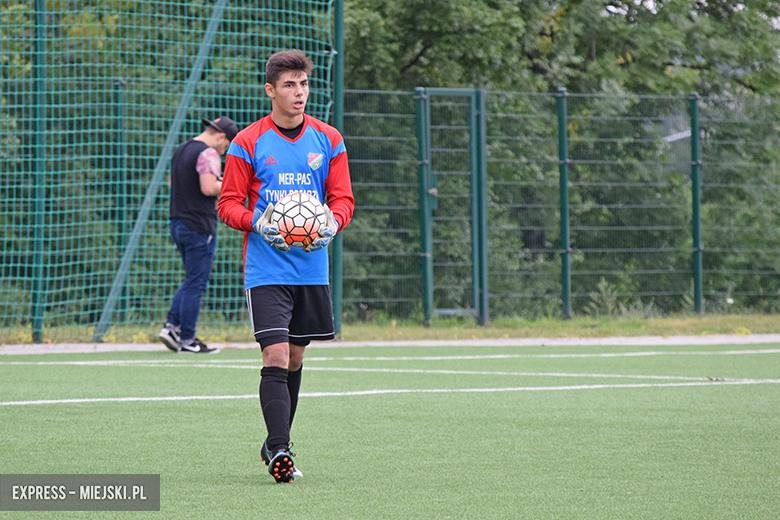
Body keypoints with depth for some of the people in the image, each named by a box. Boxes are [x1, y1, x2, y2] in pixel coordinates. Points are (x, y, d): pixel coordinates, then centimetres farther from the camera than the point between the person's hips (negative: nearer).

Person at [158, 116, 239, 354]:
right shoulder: (208, 154, -14)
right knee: (196, 283, -3)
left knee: (192, 281, 17)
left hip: (178, 224, 9)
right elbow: (209, 188, -24)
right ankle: (187, 339, -1)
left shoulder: (180, 150, 16)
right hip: (199, 225, -9)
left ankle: (171, 326, 7)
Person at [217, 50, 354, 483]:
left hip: (312, 267, 4)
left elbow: (343, 198, 8)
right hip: (266, 270, -4)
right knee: (275, 357, -14)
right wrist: (257, 223, -20)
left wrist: (332, 222, -14)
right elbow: (228, 204, 0)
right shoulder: (247, 143, -3)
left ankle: (276, 443, 28)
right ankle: (279, 453, -16)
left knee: (295, 358, 13)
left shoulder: (328, 141, 6)